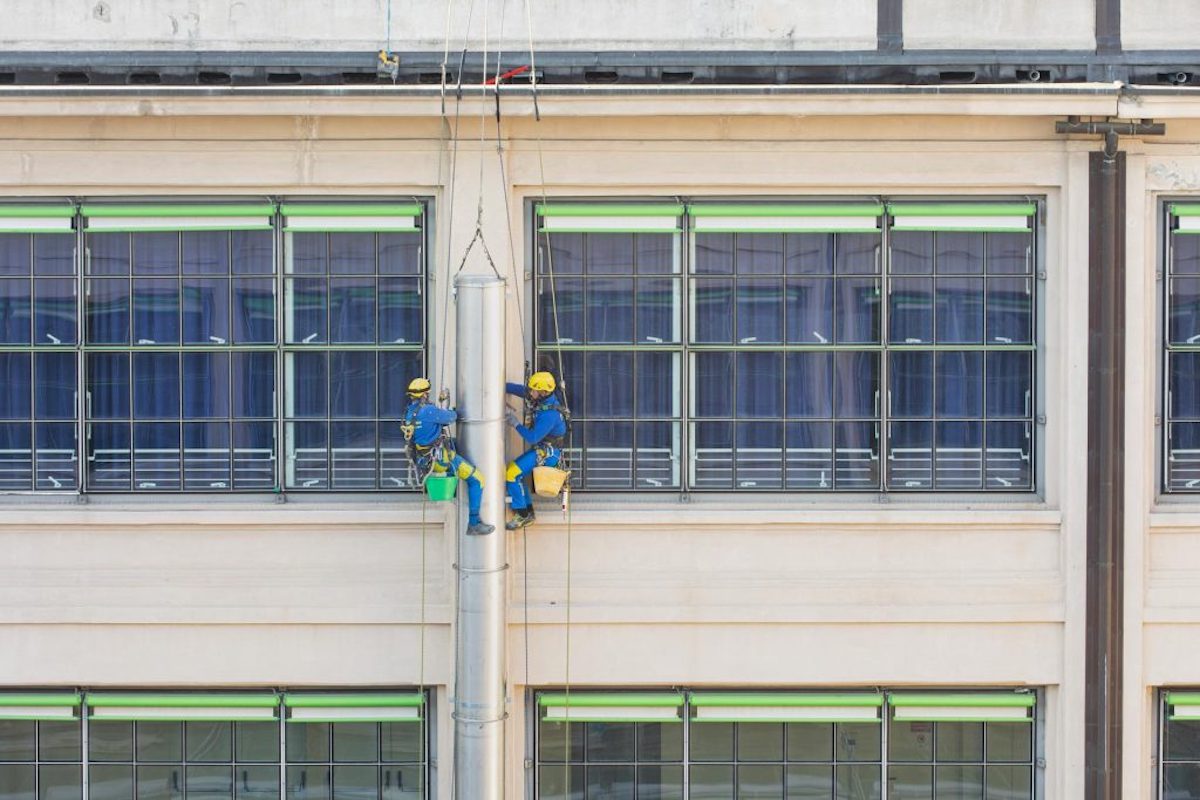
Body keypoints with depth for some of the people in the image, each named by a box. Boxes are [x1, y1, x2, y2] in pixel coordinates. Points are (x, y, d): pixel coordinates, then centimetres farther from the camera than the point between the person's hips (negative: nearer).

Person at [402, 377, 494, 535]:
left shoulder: (409, 412, 3)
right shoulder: (428, 410, -24)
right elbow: (451, 417, -12)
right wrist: (451, 411, 12)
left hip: (423, 460, 9)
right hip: (439, 460, -9)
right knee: (476, 479, -3)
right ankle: (474, 524, -3)